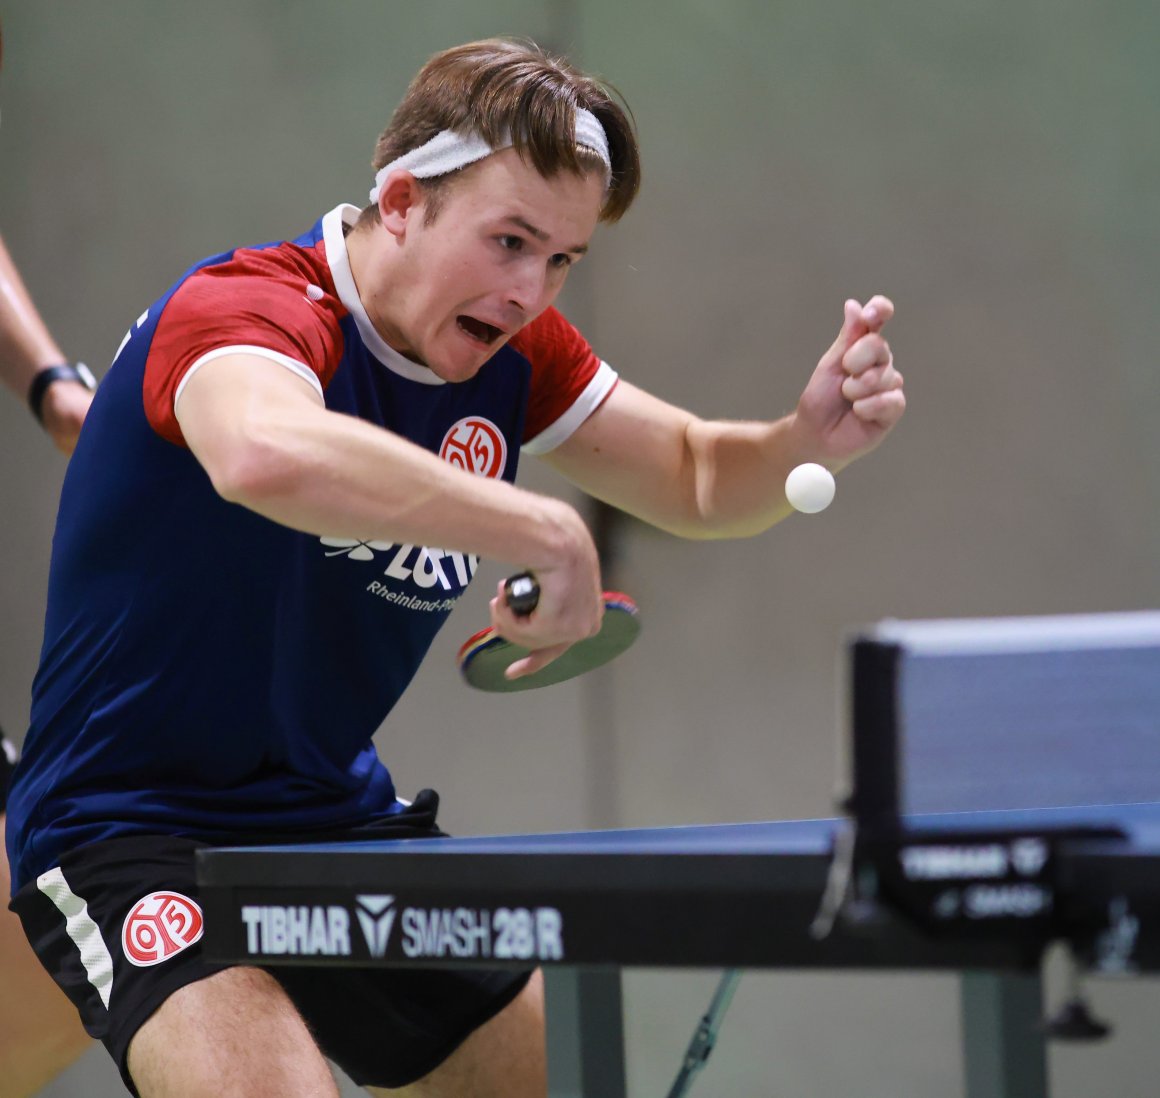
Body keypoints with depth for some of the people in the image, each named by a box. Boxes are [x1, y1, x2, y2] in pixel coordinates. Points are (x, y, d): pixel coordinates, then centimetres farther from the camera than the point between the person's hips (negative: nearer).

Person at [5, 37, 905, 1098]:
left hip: (341, 820, 9)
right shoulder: (246, 310, -25)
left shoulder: (507, 347, 1)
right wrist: (543, 532, -48)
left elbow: (698, 480, 11)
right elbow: (264, 454, -49)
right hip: (131, 831, -9)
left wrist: (811, 438, -12)